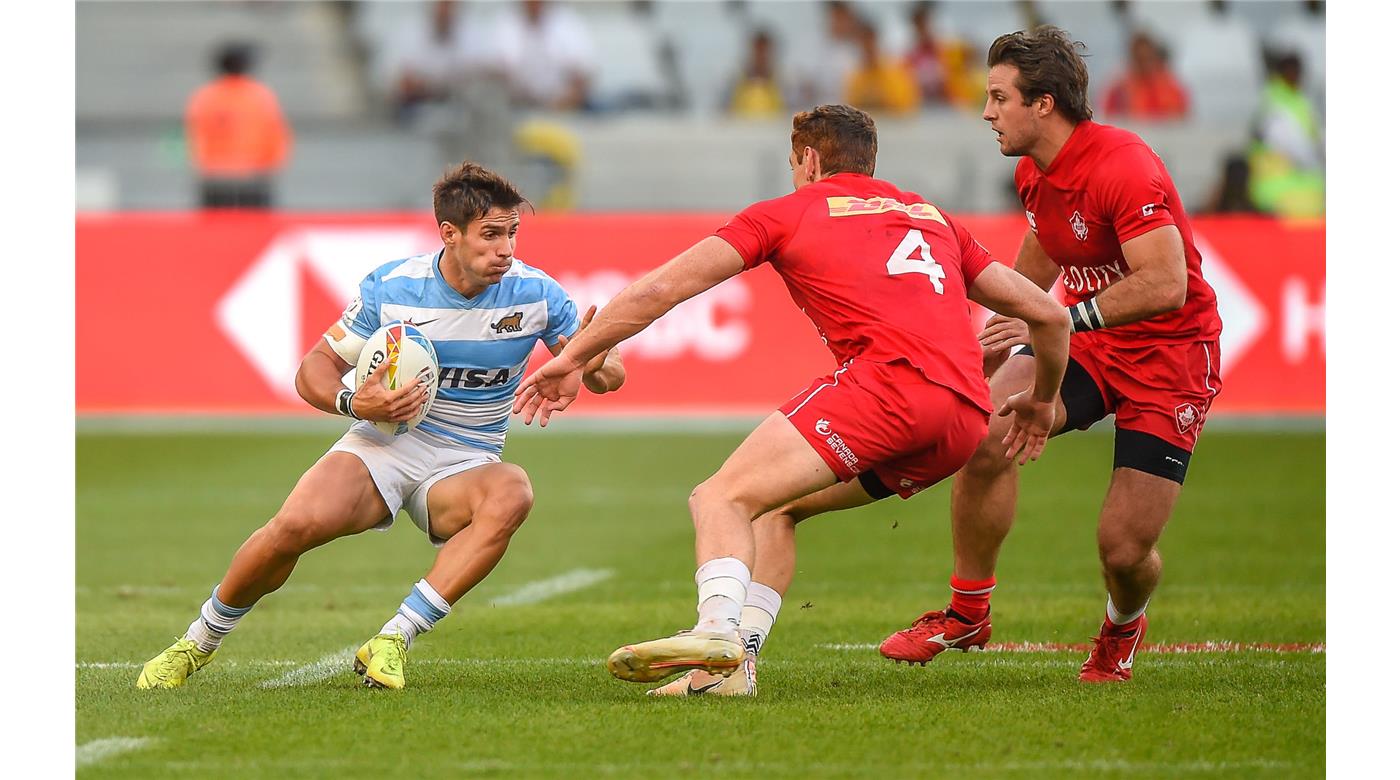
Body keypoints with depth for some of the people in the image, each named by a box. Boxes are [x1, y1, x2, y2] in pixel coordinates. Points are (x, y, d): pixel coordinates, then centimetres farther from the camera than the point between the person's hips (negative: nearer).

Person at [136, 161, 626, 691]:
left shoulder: (536, 294, -7)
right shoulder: (389, 287, -7)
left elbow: (610, 374, 1)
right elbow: (315, 367, 1)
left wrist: (594, 367, -25)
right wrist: (351, 403, -21)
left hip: (463, 468, 1)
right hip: (383, 445, -1)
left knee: (512, 492, -37)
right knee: (295, 525, -29)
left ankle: (393, 641, -32)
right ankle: (199, 642, -2)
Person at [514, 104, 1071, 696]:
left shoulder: (786, 213, 16)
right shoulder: (933, 217, 31)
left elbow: (660, 289, 12)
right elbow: (1049, 313, 31)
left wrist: (572, 359, 19)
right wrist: (1042, 401, 48)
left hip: (891, 380, -7)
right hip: (966, 416, 7)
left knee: (721, 498, -9)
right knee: (775, 507, 21)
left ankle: (717, 628, -37)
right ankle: (735, 662, 6)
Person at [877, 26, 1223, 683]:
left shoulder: (1122, 168, -24)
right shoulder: (1033, 173, 4)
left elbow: (1165, 284, -32)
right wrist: (998, 339, 27)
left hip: (1171, 354, -7)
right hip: (1090, 341, 7)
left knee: (1124, 548, -11)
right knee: (985, 434, -21)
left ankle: (1122, 629, 27)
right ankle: (967, 614, -4)